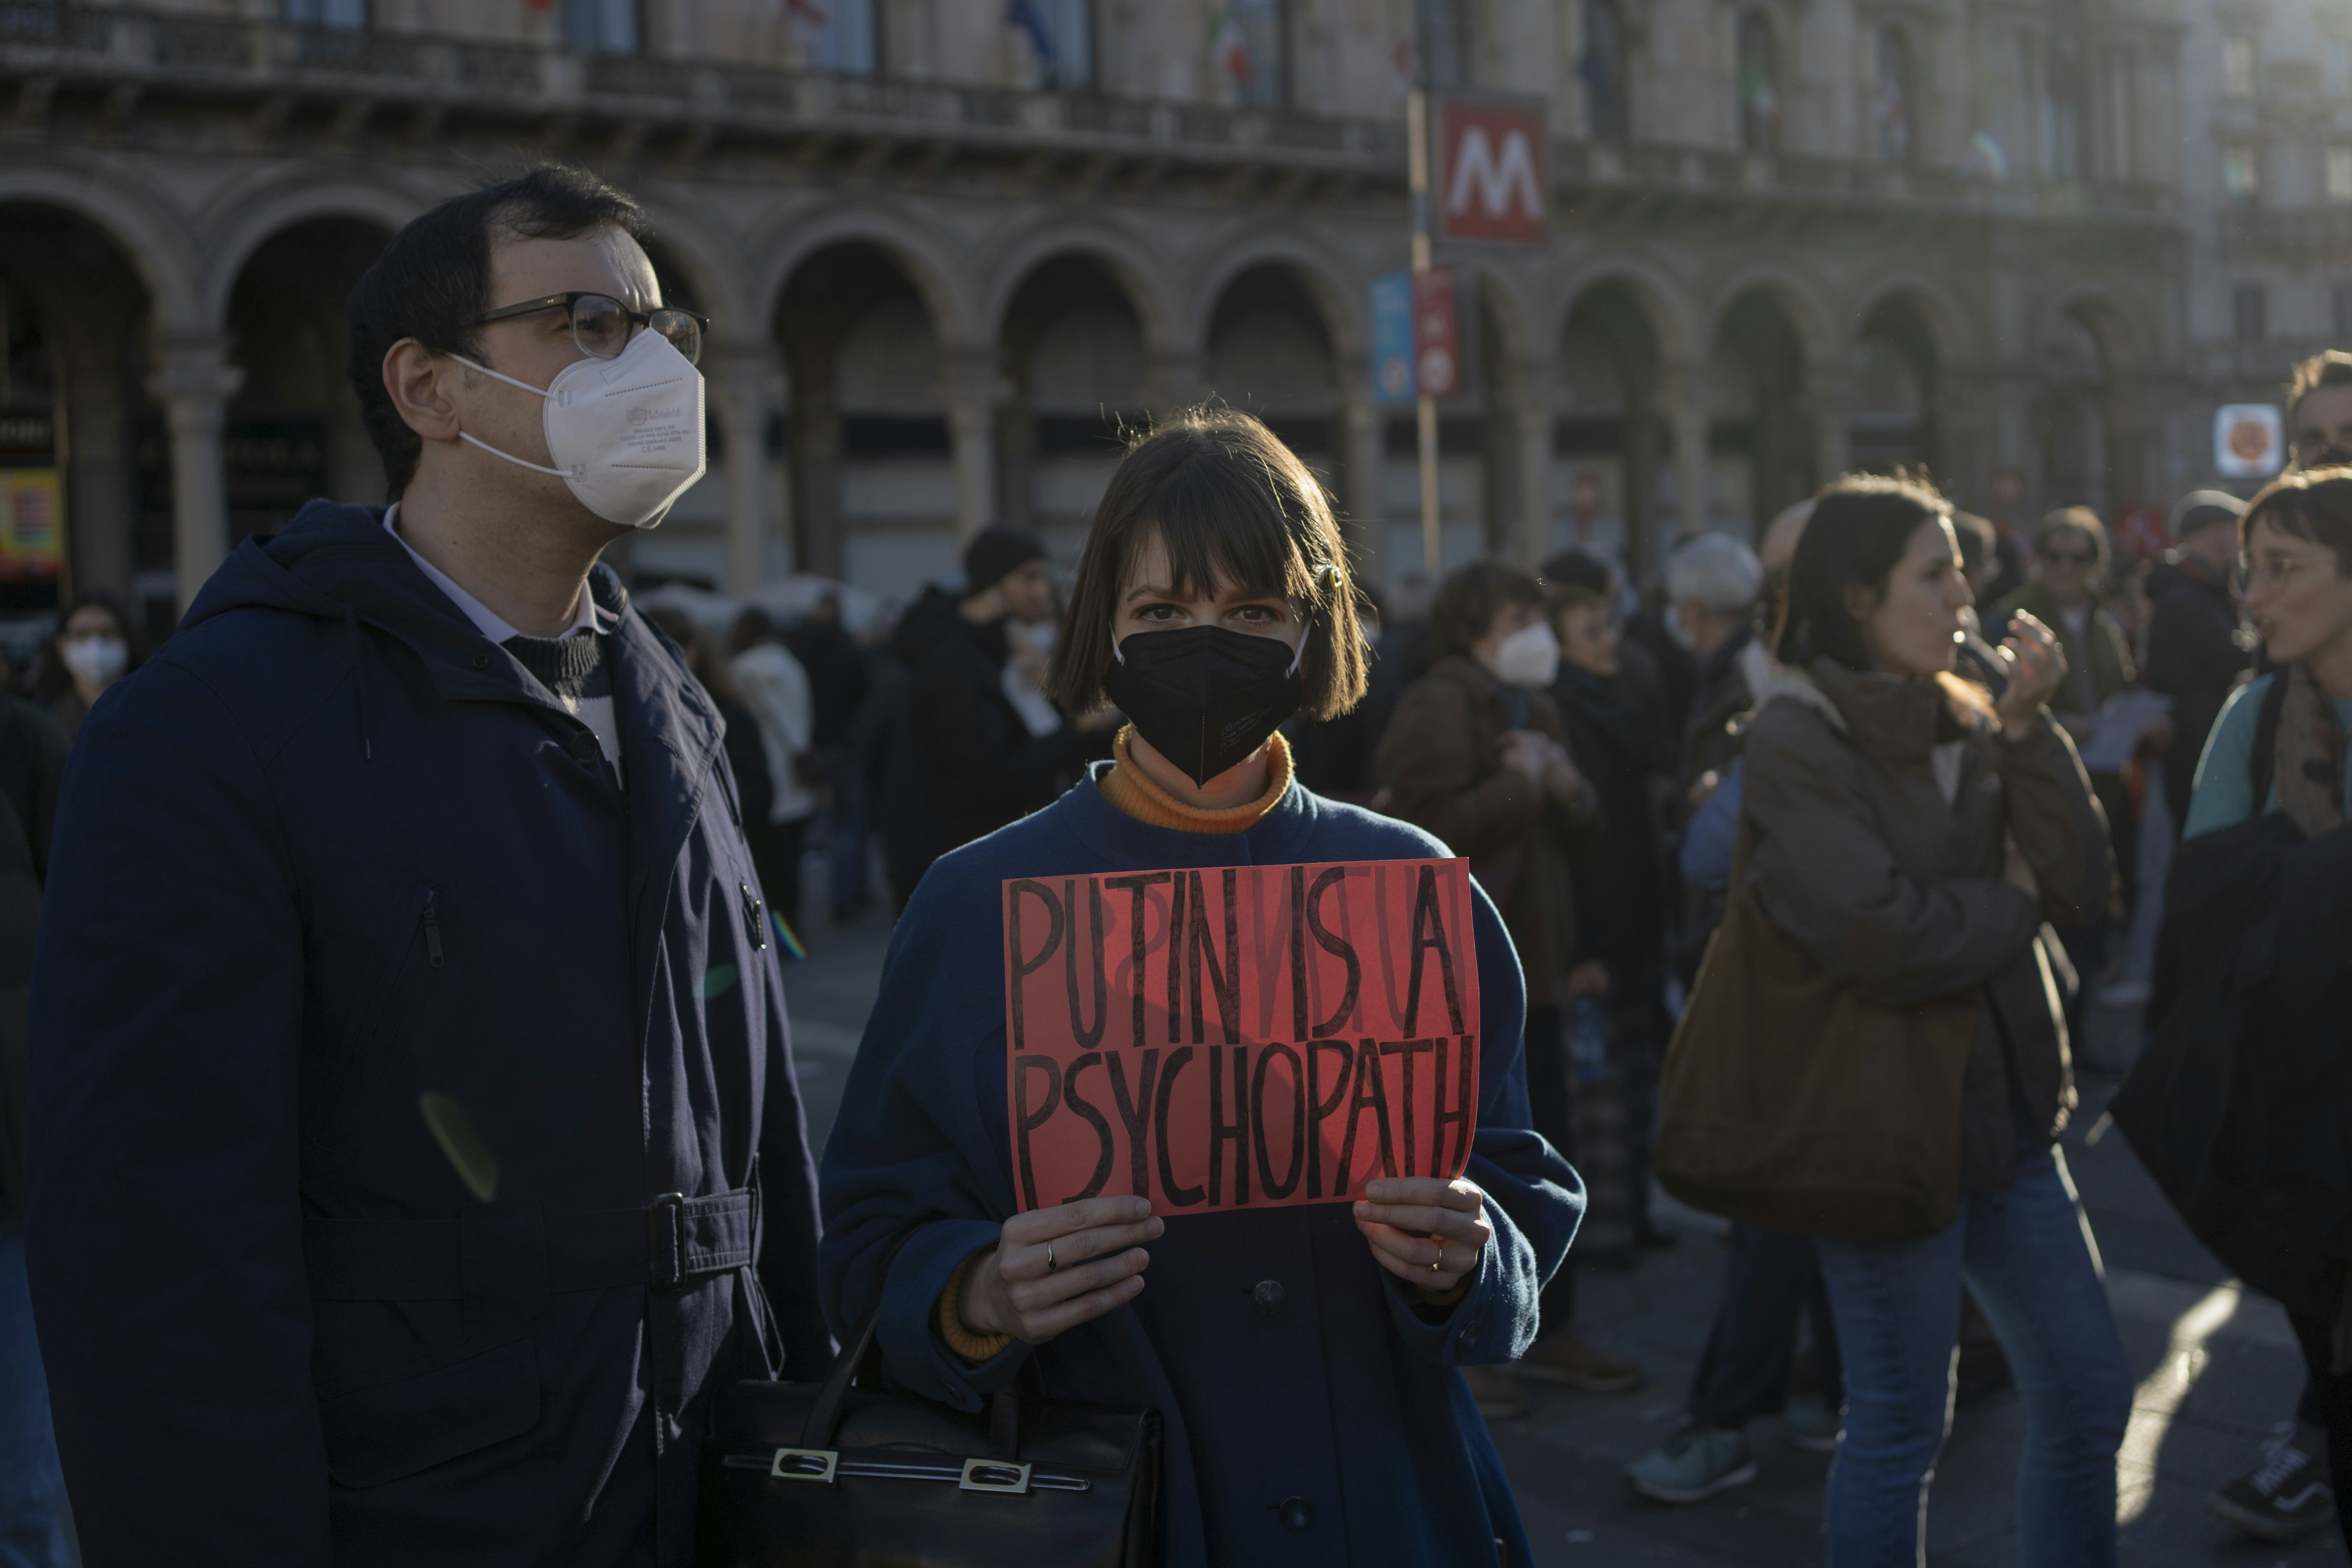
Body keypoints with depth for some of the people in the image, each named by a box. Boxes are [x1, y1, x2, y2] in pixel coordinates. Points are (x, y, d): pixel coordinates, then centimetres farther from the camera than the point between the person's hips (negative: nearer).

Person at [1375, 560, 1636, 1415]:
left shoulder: (1533, 708, 17)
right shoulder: (1437, 708, -12)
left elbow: (1579, 828, 18)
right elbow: (1435, 830, -23)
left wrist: (1567, 789, -3)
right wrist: (1522, 784, -16)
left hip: (1532, 965, 9)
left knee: (1548, 1147, 13)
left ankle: (1548, 1329, 25)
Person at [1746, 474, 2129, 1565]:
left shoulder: (1964, 722, 7)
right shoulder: (1797, 742, -14)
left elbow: (2080, 883, -3)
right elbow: (1888, 943, -24)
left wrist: (2027, 727, -12)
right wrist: (2014, 904, -7)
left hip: (2006, 1105, 7)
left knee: (2089, 1394, 14)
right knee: (1901, 1430, 5)